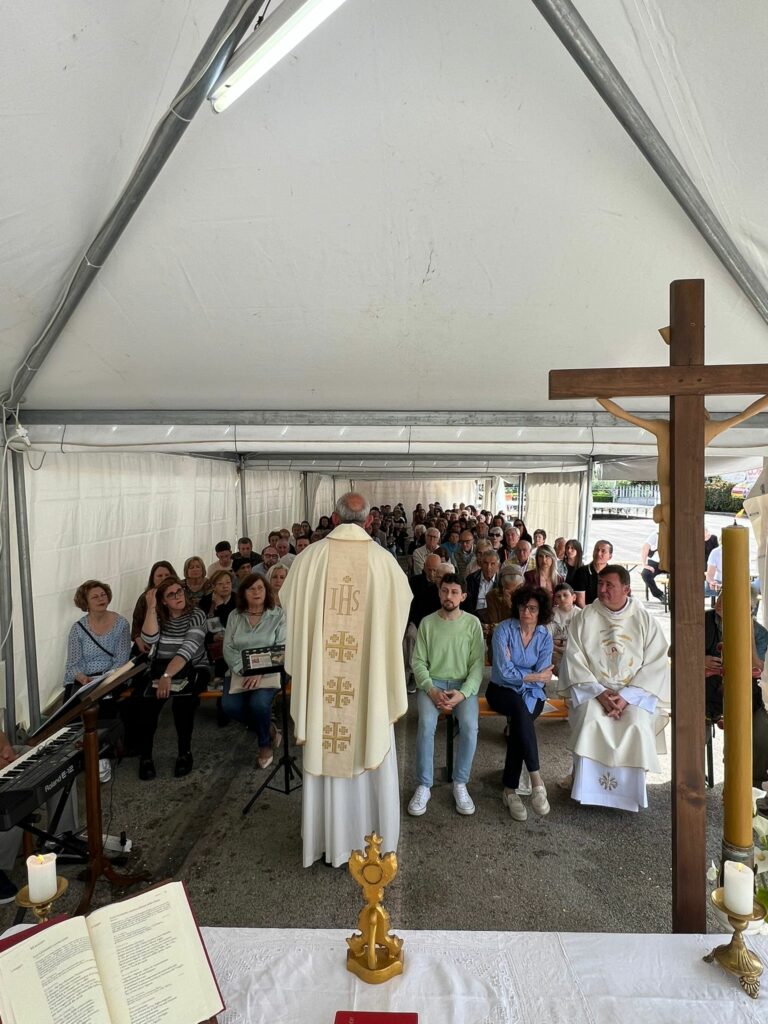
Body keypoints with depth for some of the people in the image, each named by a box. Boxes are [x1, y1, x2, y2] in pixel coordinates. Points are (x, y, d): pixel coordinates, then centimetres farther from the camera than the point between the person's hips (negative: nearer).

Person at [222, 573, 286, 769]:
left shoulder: (278, 615, -1)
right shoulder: (235, 616, 9)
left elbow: (282, 648, -7)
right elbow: (228, 648, 3)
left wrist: (260, 673, -19)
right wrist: (244, 672, -14)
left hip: (268, 672, -3)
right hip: (239, 671, 3)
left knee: (258, 703, -30)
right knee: (229, 706, -23)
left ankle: (265, 744, 2)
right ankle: (268, 729, 5)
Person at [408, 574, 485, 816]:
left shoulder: (473, 623, 1)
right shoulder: (427, 622, 2)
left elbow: (478, 663, -2)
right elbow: (418, 661, 1)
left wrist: (463, 693, -16)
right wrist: (432, 690, -15)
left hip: (463, 685, 0)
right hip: (432, 683, 0)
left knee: (470, 726, -28)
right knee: (426, 724, -28)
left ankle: (460, 784, -8)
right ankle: (424, 786, -13)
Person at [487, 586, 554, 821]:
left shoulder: (545, 636, -3)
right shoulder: (504, 630, -11)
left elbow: (542, 678, -8)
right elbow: (504, 672, -18)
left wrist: (519, 676, -24)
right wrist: (534, 676, -14)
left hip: (531, 693, 2)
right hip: (502, 690, -2)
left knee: (519, 720, -30)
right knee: (519, 709, -35)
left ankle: (510, 789, -21)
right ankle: (536, 780, -35)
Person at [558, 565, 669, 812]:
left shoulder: (644, 619, 0)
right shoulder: (586, 617, 0)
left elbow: (656, 663, -4)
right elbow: (574, 659, -4)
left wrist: (626, 696, -15)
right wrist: (599, 692, -15)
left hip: (634, 692, 0)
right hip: (593, 689, 0)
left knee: (637, 725, -27)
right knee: (589, 721, -28)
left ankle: (629, 792, -7)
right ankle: (587, 789, -12)